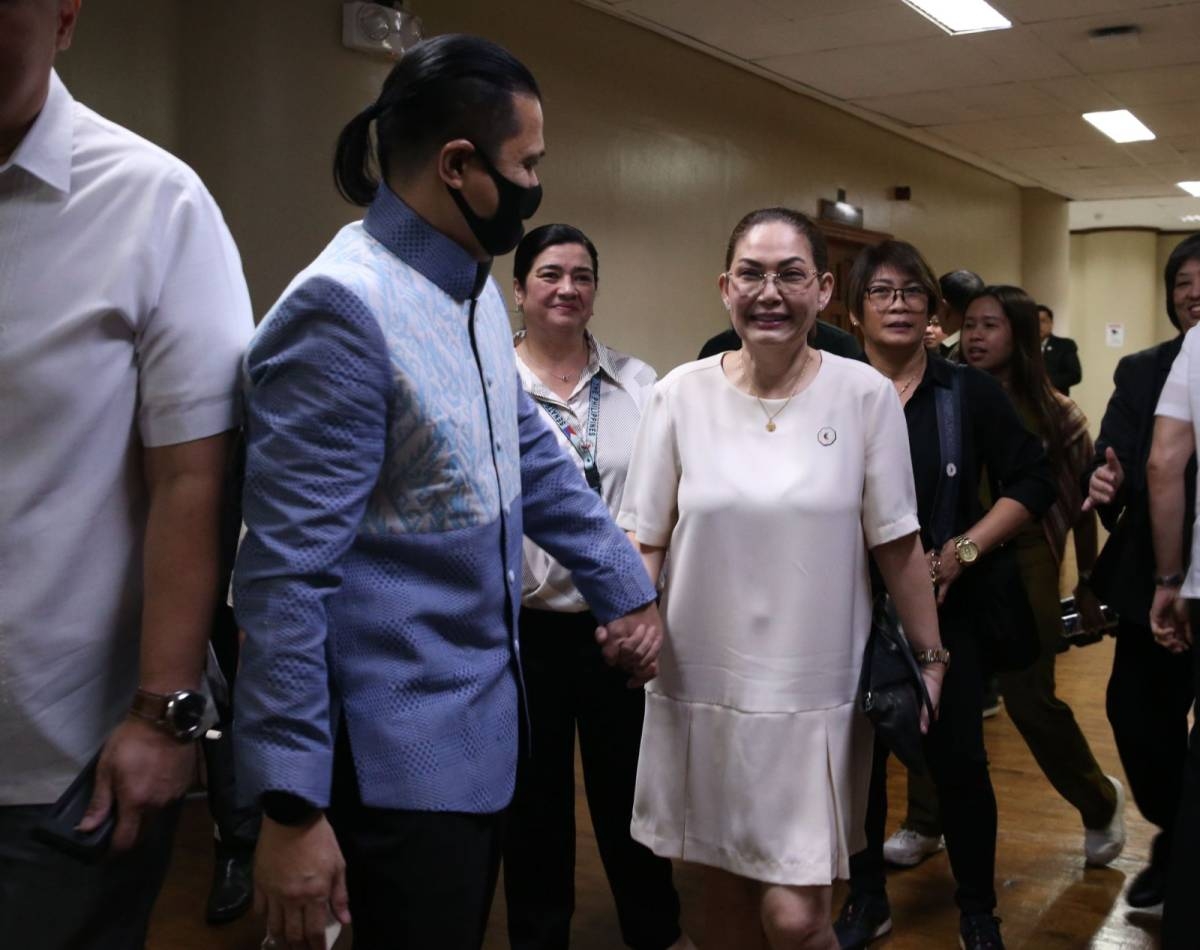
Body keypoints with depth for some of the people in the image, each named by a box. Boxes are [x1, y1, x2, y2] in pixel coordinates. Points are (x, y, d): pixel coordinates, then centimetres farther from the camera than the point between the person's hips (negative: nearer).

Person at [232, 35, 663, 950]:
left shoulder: (478, 294, 6)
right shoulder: (342, 311, -21)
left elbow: (535, 462, 19)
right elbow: (285, 573, -22)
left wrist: (628, 589, 21)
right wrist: (292, 806, -21)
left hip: (482, 725, 9)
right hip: (396, 757, -9)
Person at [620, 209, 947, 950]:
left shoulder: (865, 395, -6)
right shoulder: (681, 395, -3)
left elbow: (897, 544, 1)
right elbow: (646, 538, 2)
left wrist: (930, 658, 6)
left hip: (814, 690, -2)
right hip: (705, 683, 2)